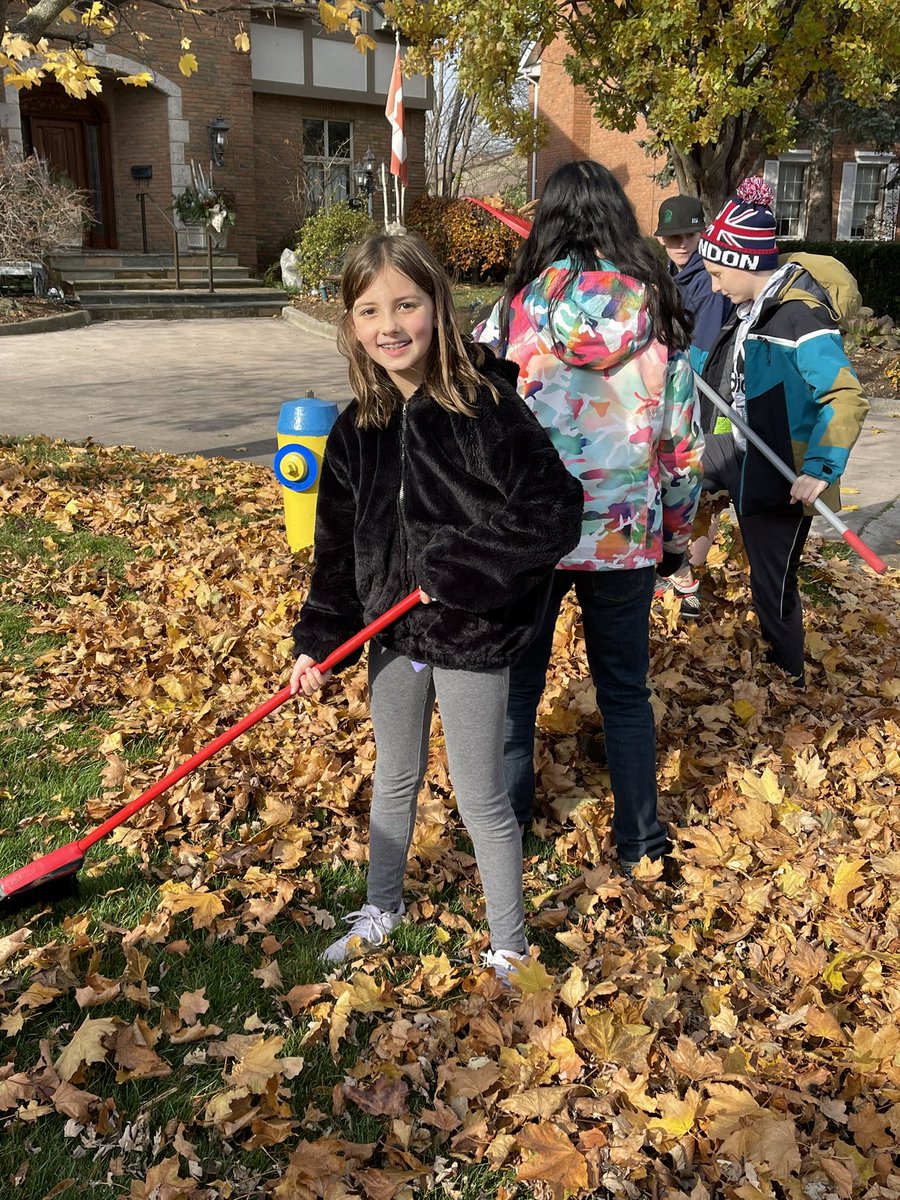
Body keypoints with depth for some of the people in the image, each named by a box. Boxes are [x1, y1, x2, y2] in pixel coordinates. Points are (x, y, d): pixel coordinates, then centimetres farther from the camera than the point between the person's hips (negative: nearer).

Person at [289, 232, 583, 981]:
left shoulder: (487, 407, -18)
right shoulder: (358, 429, 0)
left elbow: (554, 516, -22)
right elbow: (340, 545, 5)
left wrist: (453, 570, -21)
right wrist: (318, 641, 1)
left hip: (471, 638, -6)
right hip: (393, 634, 6)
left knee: (481, 800, 7)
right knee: (395, 779, 23)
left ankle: (510, 948, 31)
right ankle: (382, 909, 48)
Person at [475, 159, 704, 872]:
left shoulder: (518, 306, -5)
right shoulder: (657, 309, -1)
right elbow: (684, 442, 2)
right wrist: (677, 535, 14)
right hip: (626, 534, 1)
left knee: (517, 679, 16)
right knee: (626, 689, 16)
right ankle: (640, 840, 26)